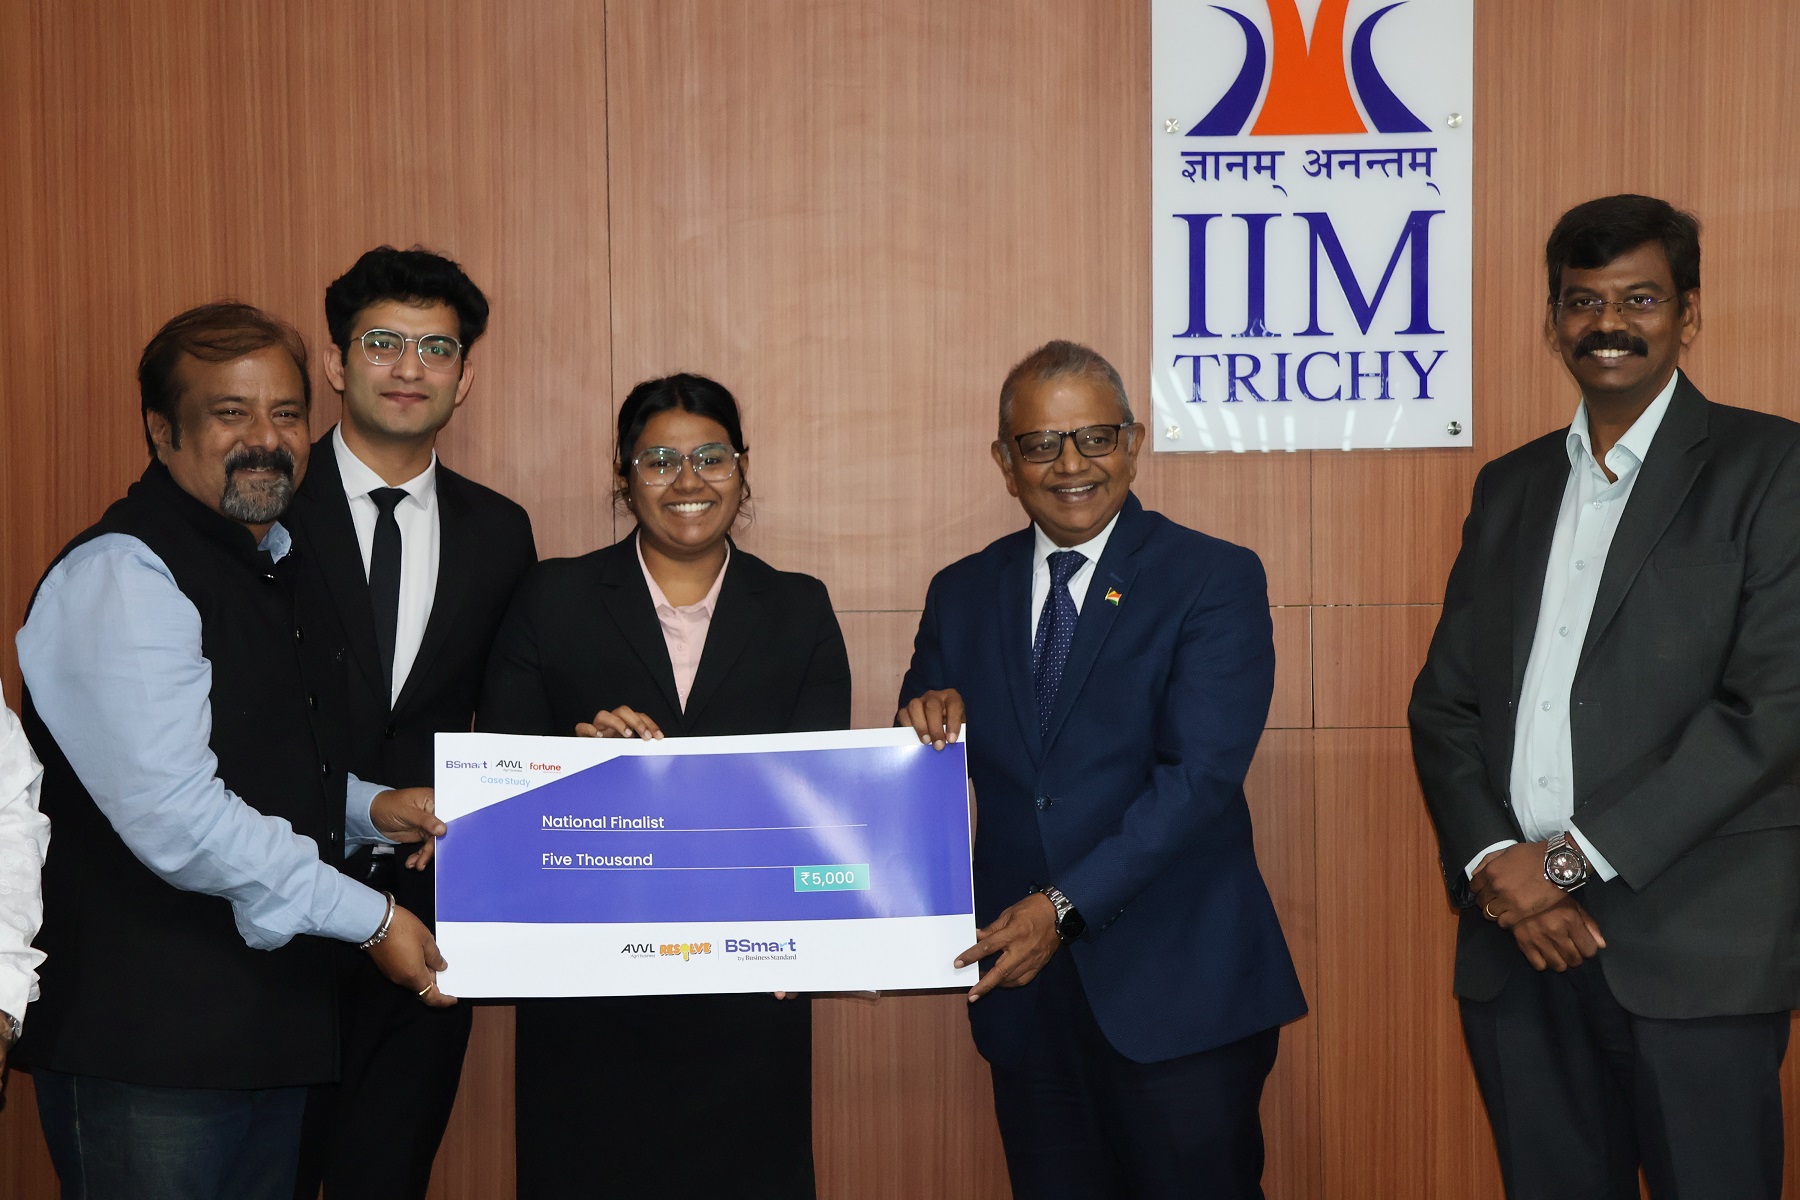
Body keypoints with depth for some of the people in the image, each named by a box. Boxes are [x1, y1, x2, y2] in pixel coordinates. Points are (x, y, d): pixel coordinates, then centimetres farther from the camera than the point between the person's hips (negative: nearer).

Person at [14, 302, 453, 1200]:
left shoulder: (269, 566, 15)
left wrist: (369, 807, 7)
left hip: (271, 1023, 9)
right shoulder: (120, 576, -15)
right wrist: (369, 917, -16)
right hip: (146, 1046, -9)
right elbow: (173, 814, -23)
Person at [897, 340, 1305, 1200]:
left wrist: (1068, 904, -21)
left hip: (1177, 985, -4)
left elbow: (1202, 772, -15)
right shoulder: (961, 595, 10)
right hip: (1023, 984, 4)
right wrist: (928, 719, -11)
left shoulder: (1216, 580, -5)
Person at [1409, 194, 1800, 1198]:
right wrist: (1493, 867, -6)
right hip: (1519, 940, 4)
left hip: (1695, 949, -4)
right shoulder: (1508, 486, 14)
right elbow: (1444, 700, 11)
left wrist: (1569, 859, -14)